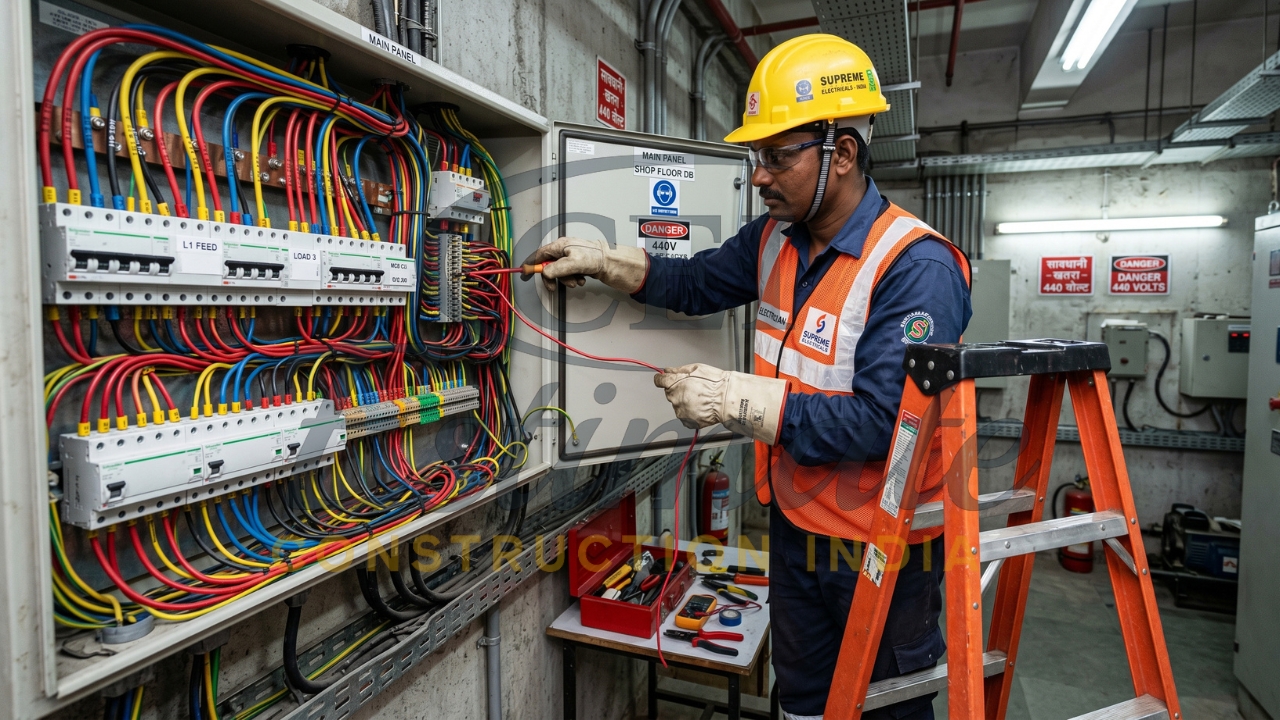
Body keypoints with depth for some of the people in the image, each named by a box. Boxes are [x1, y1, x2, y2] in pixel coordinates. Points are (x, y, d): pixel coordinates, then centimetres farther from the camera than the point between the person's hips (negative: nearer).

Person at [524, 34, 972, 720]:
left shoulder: (917, 269, -25)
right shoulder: (776, 238, -2)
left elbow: (882, 421, -30)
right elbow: (699, 282, 13)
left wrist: (737, 398, -29)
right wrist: (608, 262, -1)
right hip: (794, 523, 7)